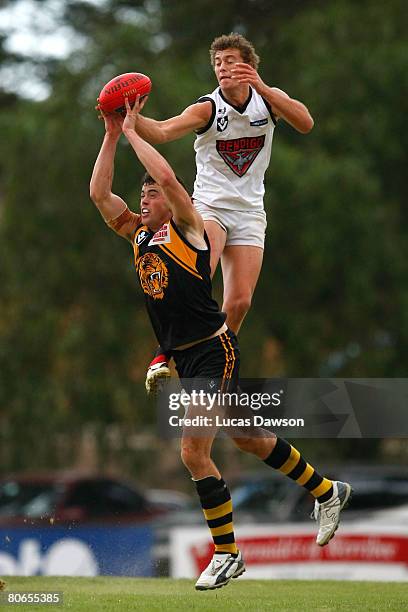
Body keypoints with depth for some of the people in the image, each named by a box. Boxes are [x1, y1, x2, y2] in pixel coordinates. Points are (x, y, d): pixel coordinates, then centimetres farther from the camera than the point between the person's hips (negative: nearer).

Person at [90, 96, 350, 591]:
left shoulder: (185, 229, -7)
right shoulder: (137, 234, 13)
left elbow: (167, 176, -22)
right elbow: (98, 193, 9)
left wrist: (133, 132, -12)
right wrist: (111, 136, 4)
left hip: (213, 352, -9)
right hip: (184, 359, 9)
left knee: (193, 451, -14)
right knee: (247, 439, 17)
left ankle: (226, 553, -6)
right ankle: (325, 491, 35)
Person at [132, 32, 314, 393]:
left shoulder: (268, 98, -1)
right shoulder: (208, 108, -10)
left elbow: (305, 123, -19)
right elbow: (162, 132, -24)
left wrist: (261, 87, -30)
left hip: (249, 212, 3)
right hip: (210, 205, -3)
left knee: (240, 302, -6)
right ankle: (165, 356, -25)